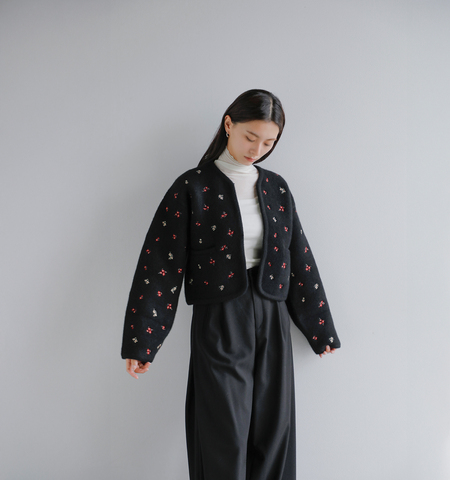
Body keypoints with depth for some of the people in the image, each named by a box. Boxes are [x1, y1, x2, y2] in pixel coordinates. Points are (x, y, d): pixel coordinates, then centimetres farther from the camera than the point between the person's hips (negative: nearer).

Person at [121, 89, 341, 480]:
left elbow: (299, 258, 12)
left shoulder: (276, 188, 8)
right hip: (220, 322, -4)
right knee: (225, 437, 0)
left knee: (274, 432, 10)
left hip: (272, 320, 4)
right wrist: (141, 341, -8)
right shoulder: (193, 187, -4)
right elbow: (160, 264, -6)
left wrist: (320, 328, 16)